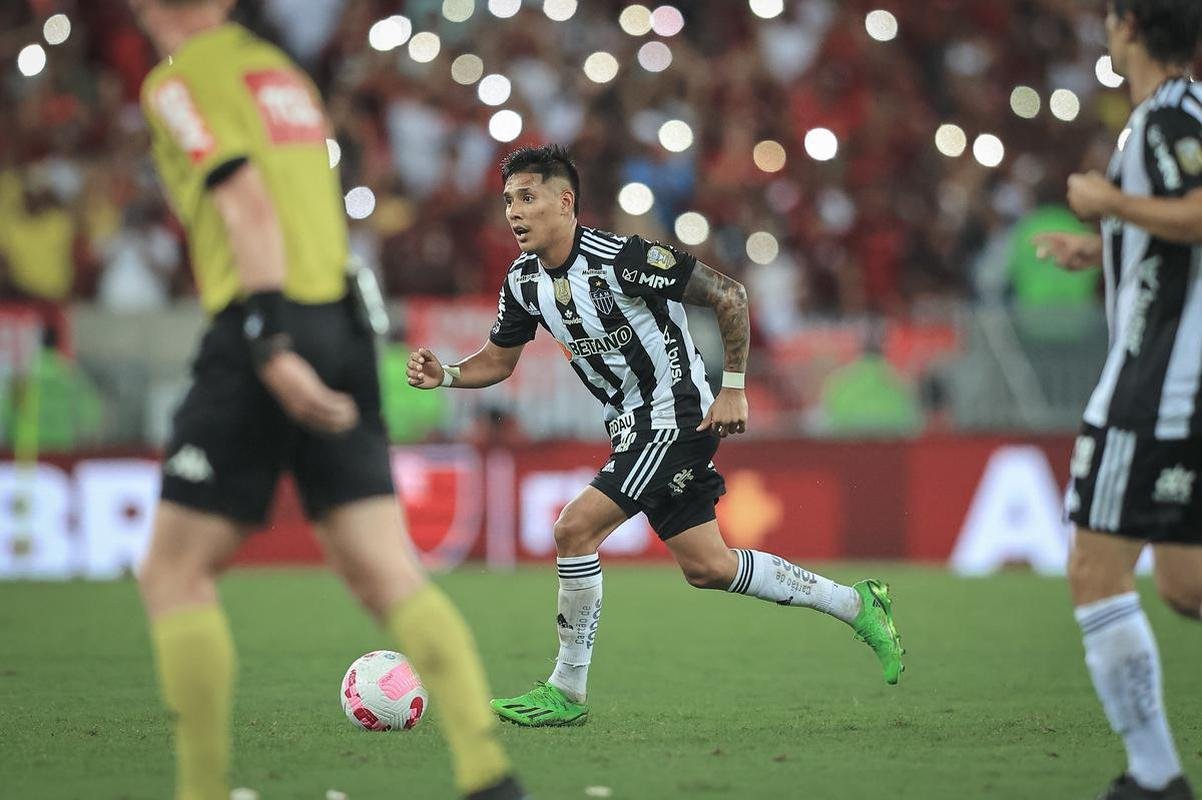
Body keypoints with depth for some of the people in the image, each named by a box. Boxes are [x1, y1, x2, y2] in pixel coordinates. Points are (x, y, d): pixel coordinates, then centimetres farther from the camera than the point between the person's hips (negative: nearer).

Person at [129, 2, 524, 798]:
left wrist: (272, 347, -23)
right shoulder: (278, 68, 22)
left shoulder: (179, 82, -1)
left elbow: (247, 203, -15)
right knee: (389, 576, -1)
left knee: (175, 574, 4)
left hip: (261, 328, -7)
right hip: (343, 327, 7)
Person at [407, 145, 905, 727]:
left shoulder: (623, 259, -23)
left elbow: (728, 296, -16)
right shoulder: (524, 282, 0)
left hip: (677, 416, -8)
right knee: (706, 567, 10)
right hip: (632, 426, 8)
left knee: (574, 529, -18)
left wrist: (733, 387, -14)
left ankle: (567, 691, -6)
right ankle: (856, 605, 26)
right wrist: (445, 375, -8)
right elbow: (499, 359, 12)